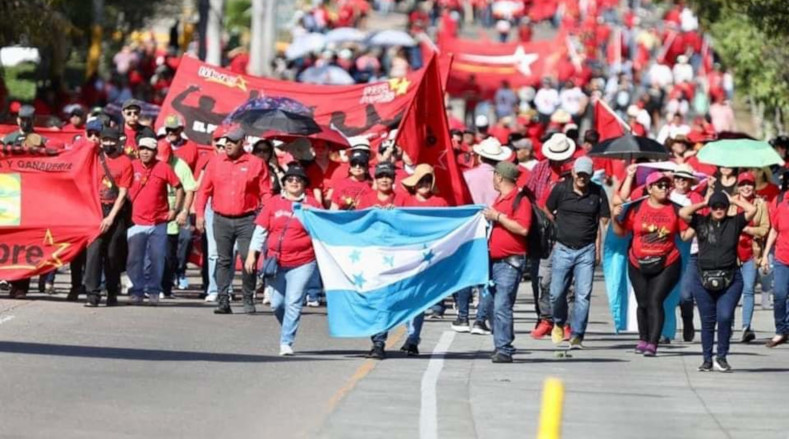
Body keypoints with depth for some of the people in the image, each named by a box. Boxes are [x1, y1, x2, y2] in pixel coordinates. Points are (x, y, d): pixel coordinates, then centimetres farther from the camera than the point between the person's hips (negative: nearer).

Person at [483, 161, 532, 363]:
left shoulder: (520, 200, -9)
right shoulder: (499, 200, 21)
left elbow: (523, 229, -21)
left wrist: (498, 216, -17)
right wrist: (488, 217, 19)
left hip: (510, 262, -10)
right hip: (495, 261, 10)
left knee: (502, 307, -16)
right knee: (497, 307, 10)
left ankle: (504, 350, -18)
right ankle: (502, 348, 15)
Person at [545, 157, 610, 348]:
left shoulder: (598, 193, 1)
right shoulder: (561, 189, 0)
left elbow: (603, 221, 5)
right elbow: (548, 212, 11)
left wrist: (598, 249, -1)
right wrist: (551, 237, 8)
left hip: (586, 251, 0)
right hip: (563, 249, 0)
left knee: (583, 295, -6)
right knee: (557, 293, 2)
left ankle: (577, 335, -2)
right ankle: (559, 323, 31)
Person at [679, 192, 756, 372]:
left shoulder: (734, 223, 6)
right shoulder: (701, 222, 6)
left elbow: (752, 210, -5)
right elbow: (683, 213, -6)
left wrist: (734, 200, 6)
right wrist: (703, 204, 4)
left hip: (730, 279, -1)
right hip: (704, 279, 1)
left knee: (725, 317, -13)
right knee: (707, 320, 6)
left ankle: (721, 357, 2)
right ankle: (707, 360, 15)